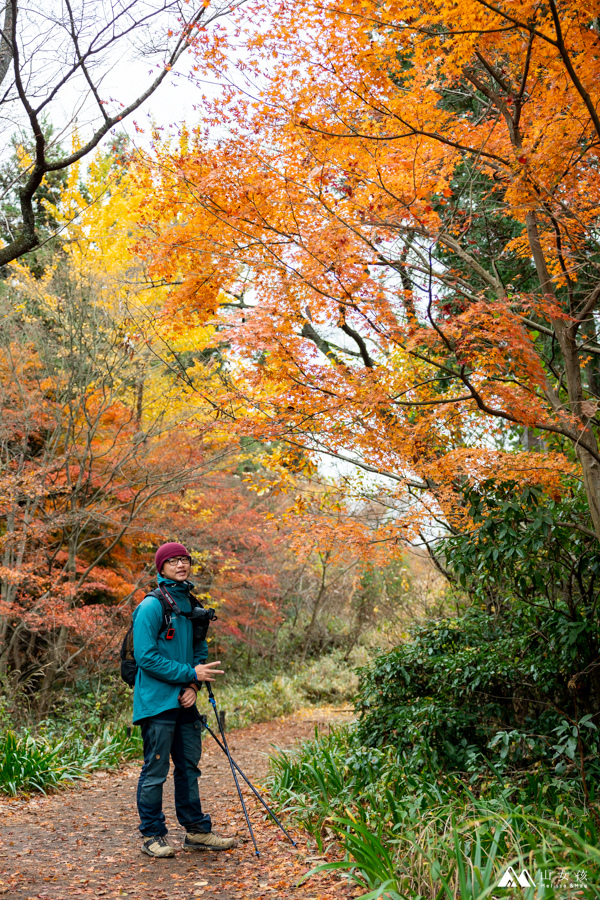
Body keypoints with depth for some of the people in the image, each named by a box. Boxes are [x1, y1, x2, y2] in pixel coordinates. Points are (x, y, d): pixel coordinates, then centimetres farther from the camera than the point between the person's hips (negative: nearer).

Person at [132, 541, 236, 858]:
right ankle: (152, 835, 17)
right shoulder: (152, 606, -12)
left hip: (185, 701, 7)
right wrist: (190, 674, -16)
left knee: (189, 766, 15)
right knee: (156, 770, 2)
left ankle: (197, 831, 26)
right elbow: (146, 657, -17)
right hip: (157, 702, -7)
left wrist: (194, 686, -1)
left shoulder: (191, 605, 10)